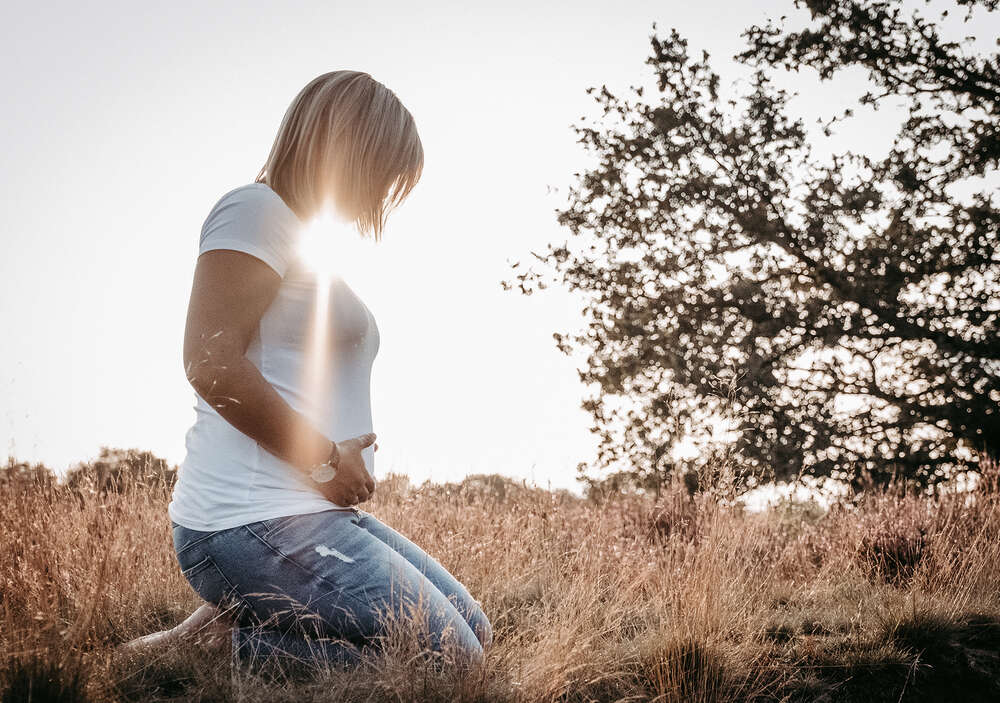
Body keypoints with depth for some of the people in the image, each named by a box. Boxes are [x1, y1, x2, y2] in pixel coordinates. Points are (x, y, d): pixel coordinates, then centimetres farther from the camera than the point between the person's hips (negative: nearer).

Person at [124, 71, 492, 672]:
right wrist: (326, 460, -14)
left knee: (475, 631, 11)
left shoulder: (311, 242, 24)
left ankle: (246, 624, 5)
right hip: (256, 523, -10)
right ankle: (234, 642, -9)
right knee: (451, 660, -15)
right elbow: (212, 364, -20)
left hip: (316, 515, 10)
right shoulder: (257, 210, -6)